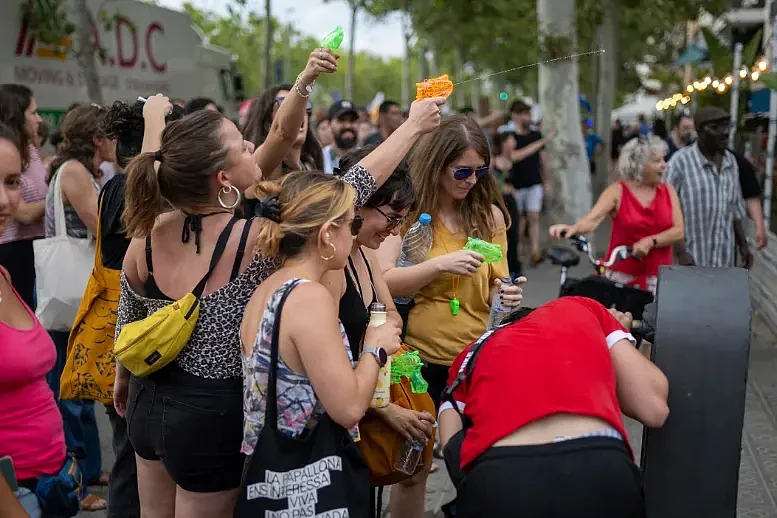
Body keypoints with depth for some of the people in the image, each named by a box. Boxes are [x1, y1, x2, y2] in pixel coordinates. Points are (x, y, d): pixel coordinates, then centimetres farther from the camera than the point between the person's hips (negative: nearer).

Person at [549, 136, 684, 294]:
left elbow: (678, 231, 1)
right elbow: (592, 220, -17)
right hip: (621, 276, -2)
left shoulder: (668, 191, 8)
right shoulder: (617, 191, -2)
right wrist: (573, 228, -38)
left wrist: (651, 242, -16)